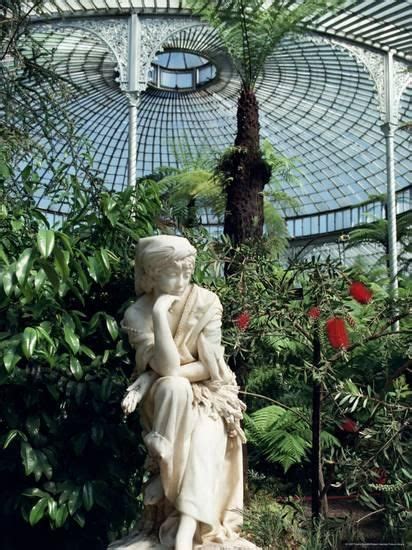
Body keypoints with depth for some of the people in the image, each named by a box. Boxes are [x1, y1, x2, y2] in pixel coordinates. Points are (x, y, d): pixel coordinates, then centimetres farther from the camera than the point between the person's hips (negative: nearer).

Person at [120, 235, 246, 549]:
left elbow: (209, 367, -14)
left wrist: (152, 379, -18)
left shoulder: (206, 302, -12)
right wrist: (160, 314, -30)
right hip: (166, 396, 0)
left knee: (206, 439, -30)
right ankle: (165, 470, -26)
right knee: (174, 386, -35)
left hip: (207, 392, 0)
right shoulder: (138, 314, -13)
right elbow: (166, 366, -24)